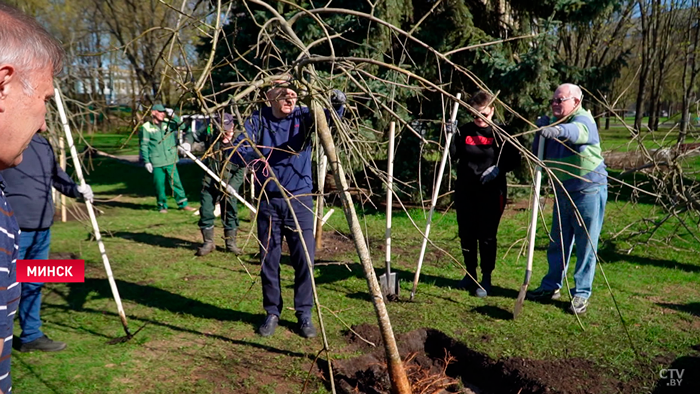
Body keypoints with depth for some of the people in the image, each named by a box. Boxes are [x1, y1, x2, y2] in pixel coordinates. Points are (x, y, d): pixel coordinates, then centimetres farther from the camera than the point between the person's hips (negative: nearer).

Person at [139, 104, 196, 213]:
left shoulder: (168, 123, 8)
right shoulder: (146, 127, -2)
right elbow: (143, 145, -1)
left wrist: (173, 116, -8)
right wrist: (146, 161, -6)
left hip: (170, 161, 3)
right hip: (156, 163, -2)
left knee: (176, 181, 4)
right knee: (159, 184, 3)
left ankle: (183, 204, 12)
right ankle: (162, 206, 18)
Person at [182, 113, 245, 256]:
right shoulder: (209, 131, -9)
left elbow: (242, 169, -14)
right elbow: (193, 135, 9)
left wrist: (232, 185, -22)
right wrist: (187, 142, -14)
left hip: (229, 182, -2)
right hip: (209, 180, 2)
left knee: (230, 213, 6)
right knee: (205, 211, 3)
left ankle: (231, 242, 22)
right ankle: (208, 242, 18)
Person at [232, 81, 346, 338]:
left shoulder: (303, 116, -1)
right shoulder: (258, 120, -1)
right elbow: (237, 151, -10)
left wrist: (337, 106, -41)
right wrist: (252, 155, -33)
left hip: (299, 199, 0)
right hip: (268, 201, 1)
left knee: (304, 260, 1)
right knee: (269, 260, 9)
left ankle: (304, 314, 18)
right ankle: (272, 313, 26)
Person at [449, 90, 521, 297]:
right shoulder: (465, 131, 4)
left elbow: (514, 159, -1)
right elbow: (453, 155, 1)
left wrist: (498, 168, -17)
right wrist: (451, 137, -13)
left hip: (491, 192, -3)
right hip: (465, 191, 4)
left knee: (487, 236, 2)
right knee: (466, 233, 11)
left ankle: (486, 278, 14)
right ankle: (470, 273, 29)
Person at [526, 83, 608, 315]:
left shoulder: (584, 120, -13)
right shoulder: (554, 122, 10)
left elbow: (577, 131, -39)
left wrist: (557, 130, -60)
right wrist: (541, 129, -7)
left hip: (588, 191, -7)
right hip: (562, 192, 7)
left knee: (586, 246, 1)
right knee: (557, 243, 13)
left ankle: (581, 294, 11)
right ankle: (551, 287, 24)